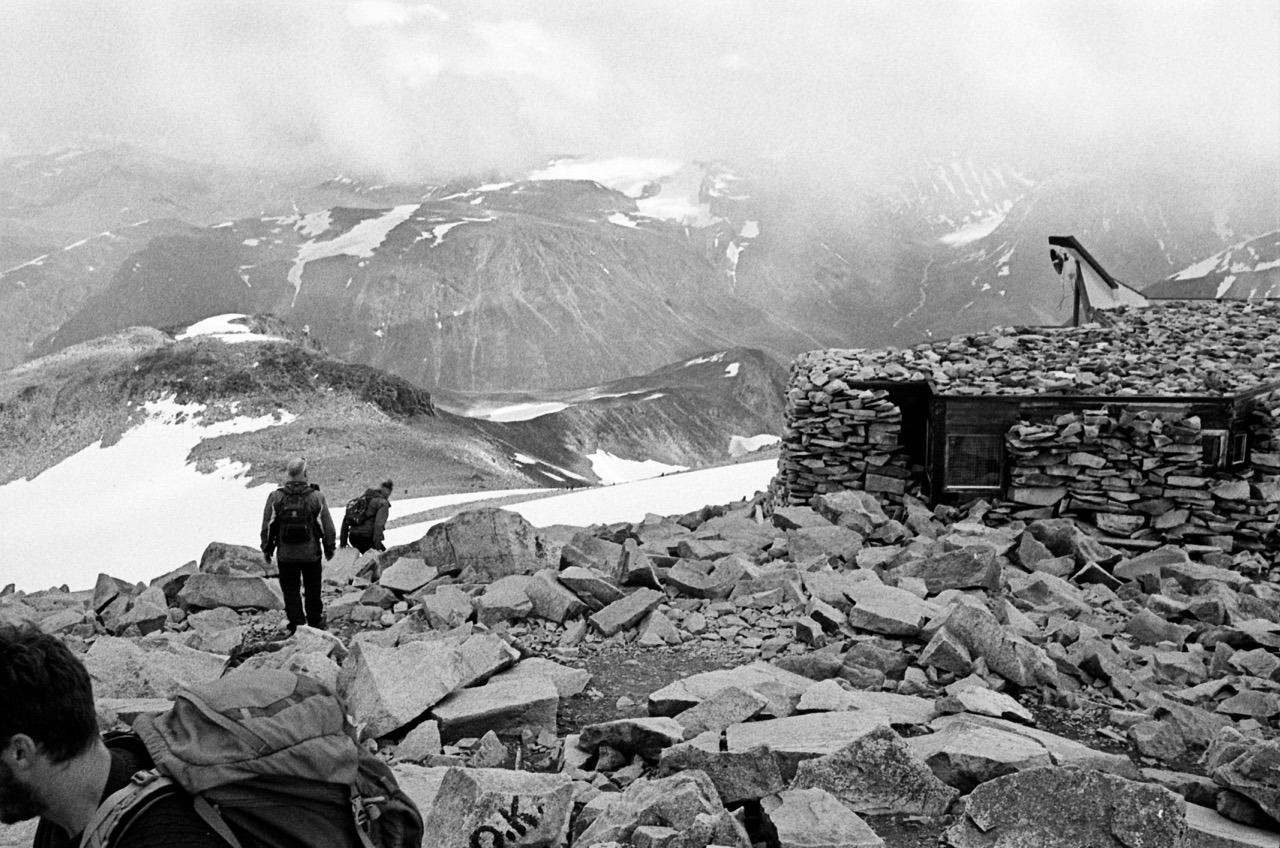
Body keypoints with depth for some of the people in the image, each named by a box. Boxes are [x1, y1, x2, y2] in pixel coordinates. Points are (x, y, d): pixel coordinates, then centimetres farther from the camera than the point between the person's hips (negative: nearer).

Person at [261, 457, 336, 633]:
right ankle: (315, 623, 25)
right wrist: (329, 549, 10)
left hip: (286, 554, 0)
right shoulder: (316, 497, -8)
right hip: (311, 553, 0)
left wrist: (267, 549, 12)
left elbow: (267, 527, 0)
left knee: (291, 590, 9)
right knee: (312, 590, 14)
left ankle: (296, 624, 3)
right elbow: (327, 526, -2)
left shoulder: (275, 497, -6)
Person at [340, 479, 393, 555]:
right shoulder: (383, 503, -4)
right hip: (367, 537, -7)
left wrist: (343, 542, 17)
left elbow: (346, 519, 15)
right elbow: (379, 524, -18)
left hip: (353, 537, 7)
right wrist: (377, 547, -19)